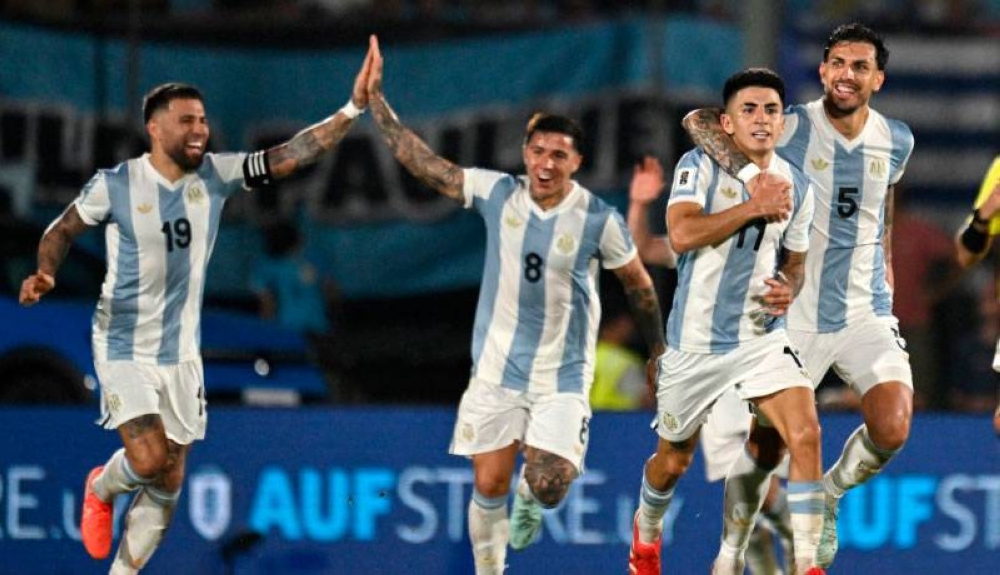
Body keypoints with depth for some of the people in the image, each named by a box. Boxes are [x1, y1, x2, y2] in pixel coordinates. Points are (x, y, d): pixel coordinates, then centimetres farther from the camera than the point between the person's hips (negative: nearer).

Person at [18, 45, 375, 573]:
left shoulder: (216, 175, -5)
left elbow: (289, 155, -11)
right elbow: (61, 231, 1)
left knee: (167, 486, 6)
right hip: (125, 349, -4)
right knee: (149, 460, -20)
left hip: (180, 352, 4)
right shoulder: (116, 185, -13)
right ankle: (101, 489, 15)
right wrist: (45, 273, -19)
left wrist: (353, 109, -21)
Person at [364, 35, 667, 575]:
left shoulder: (599, 220, -10)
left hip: (563, 376, -2)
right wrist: (375, 99, -8)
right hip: (496, 368, 2)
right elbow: (421, 161, -3)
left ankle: (529, 499, 25)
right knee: (488, 486, -1)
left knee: (548, 487, -13)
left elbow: (638, 286, 5)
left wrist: (658, 353, 11)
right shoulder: (497, 193, -6)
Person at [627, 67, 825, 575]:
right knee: (673, 461, 14)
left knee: (805, 433, -22)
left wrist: (788, 288, -6)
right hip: (696, 341, -2)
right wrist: (754, 207, -25)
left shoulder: (796, 186, 4)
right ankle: (647, 530, 48)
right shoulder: (700, 166, -9)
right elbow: (681, 234, -25)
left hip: (762, 337, 2)